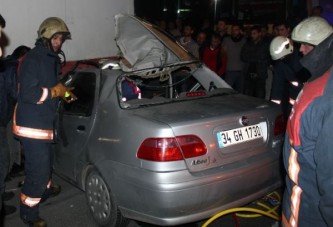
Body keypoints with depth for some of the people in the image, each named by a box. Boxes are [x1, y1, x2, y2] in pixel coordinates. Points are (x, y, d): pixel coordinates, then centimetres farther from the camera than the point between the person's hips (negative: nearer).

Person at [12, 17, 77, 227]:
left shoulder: (52, 59, 12)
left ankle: (45, 189, 51)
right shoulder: (34, 58, -18)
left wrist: (63, 93, 6)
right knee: (38, 169, -5)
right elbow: (28, 93, -25)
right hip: (32, 126, -10)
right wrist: (56, 91, -18)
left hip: (44, 123, 10)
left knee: (46, 162, 27)